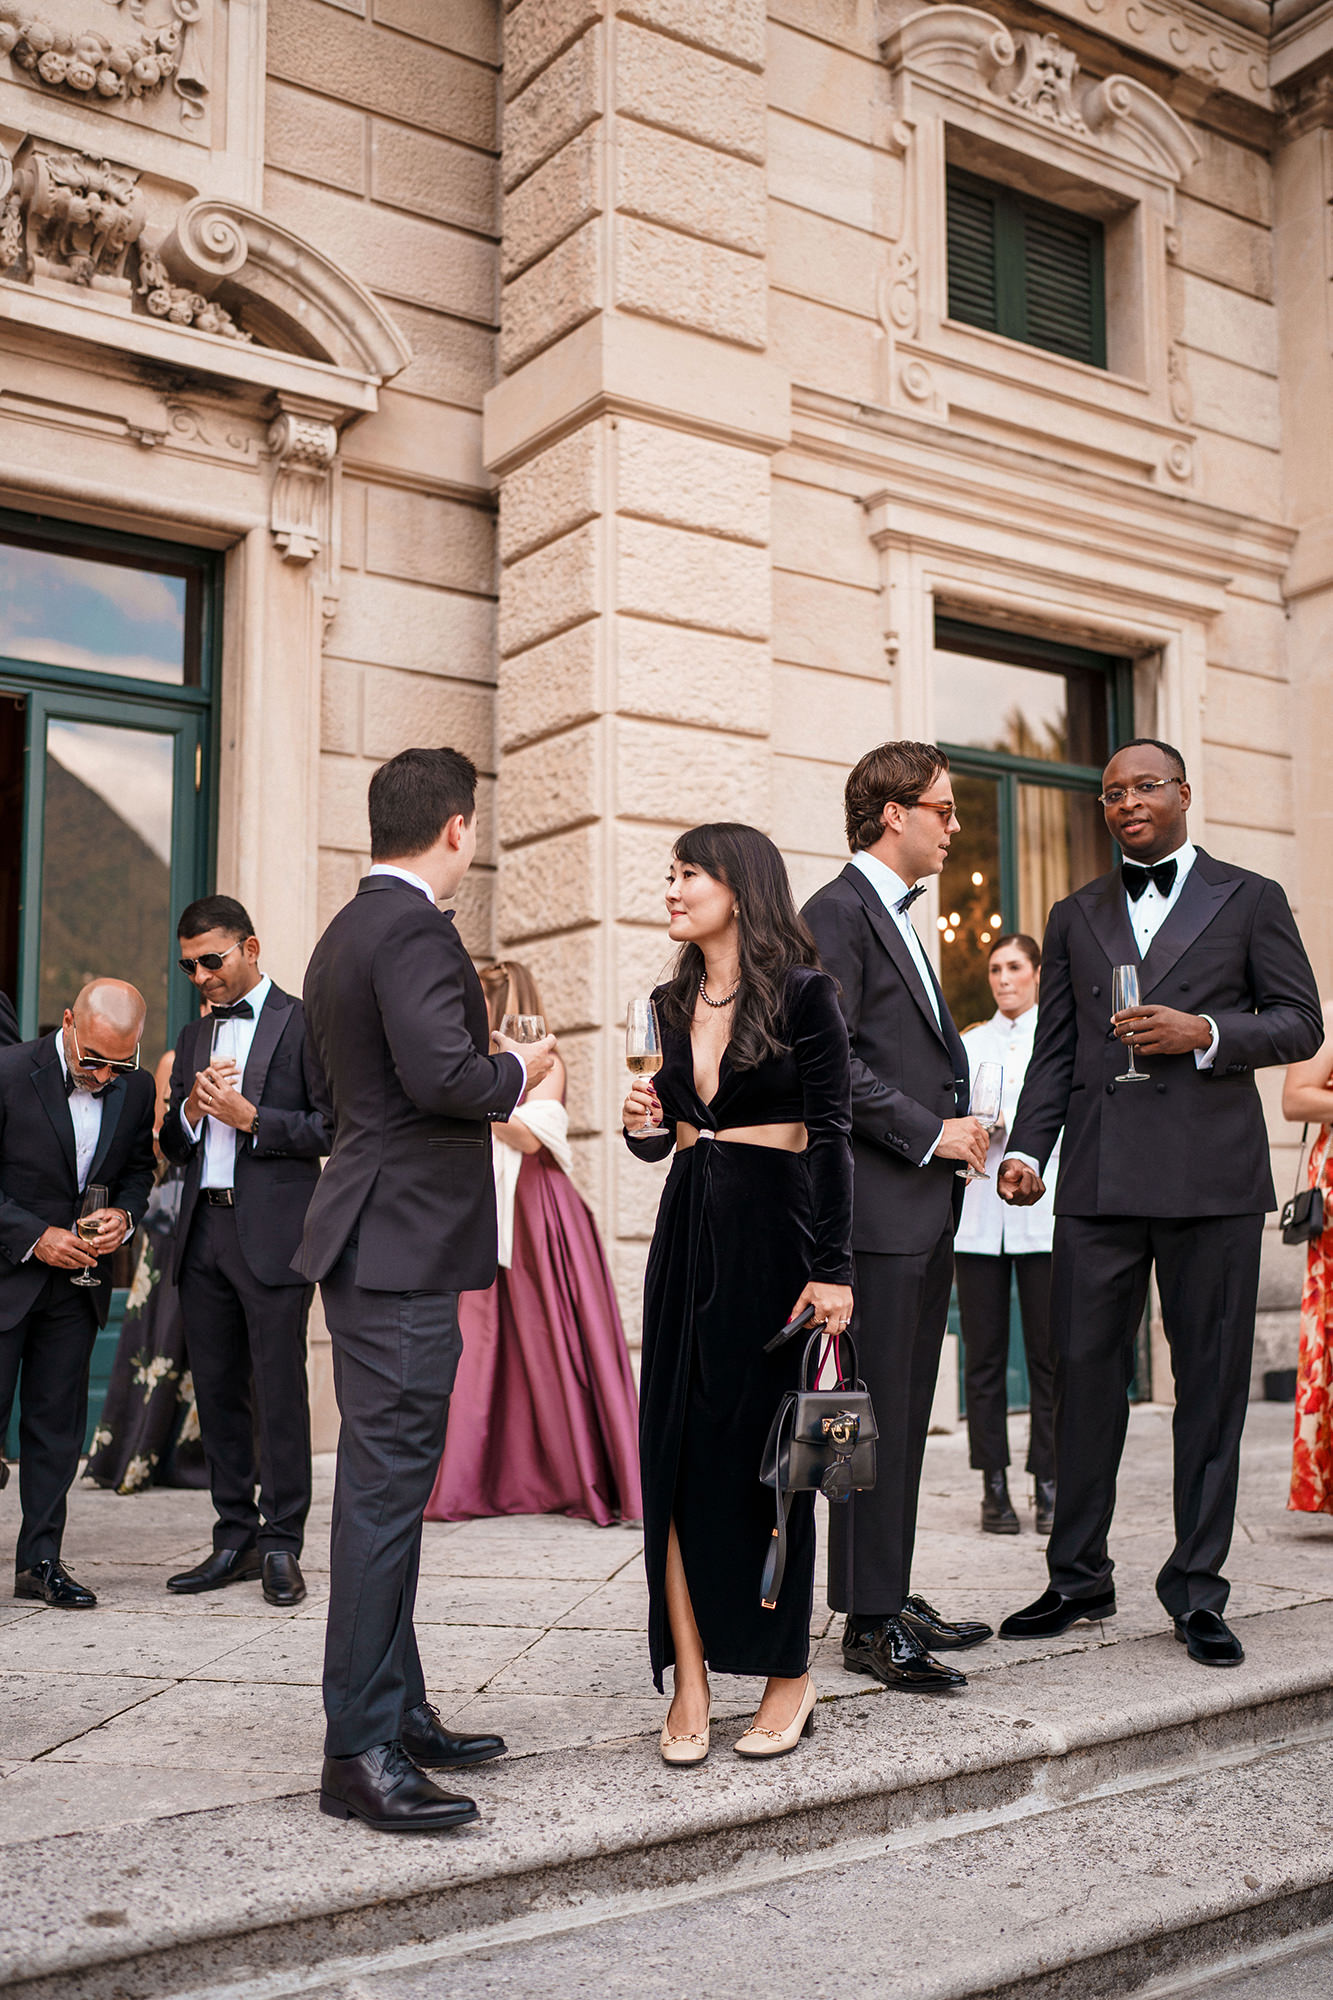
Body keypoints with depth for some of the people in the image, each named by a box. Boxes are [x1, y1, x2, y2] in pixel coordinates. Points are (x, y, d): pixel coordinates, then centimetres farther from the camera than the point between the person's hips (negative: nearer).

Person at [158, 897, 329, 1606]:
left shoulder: (301, 1023, -1)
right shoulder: (193, 1036, 19)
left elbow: (333, 1125, -7)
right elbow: (172, 1146, 18)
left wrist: (250, 1117, -13)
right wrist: (191, 1111, -2)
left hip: (273, 1235, -6)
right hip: (203, 1233, 6)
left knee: (279, 1392, -4)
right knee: (217, 1392, 9)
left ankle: (281, 1545, 5)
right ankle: (235, 1540, 18)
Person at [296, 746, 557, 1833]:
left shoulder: (345, 933, 17)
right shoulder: (414, 930, -15)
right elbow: (443, 1074, -27)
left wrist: (485, 1065, 23)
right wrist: (517, 1069, -8)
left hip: (371, 1241, 11)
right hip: (406, 1245, -11)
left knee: (385, 1486, 15)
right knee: (387, 1489, -6)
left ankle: (398, 1711, 26)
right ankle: (361, 1751, 1)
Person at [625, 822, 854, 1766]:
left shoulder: (803, 992, -6)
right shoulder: (674, 1004, 13)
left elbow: (831, 1133, -10)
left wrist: (832, 1266, -15)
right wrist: (643, 1125, -3)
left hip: (772, 1227, -6)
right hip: (688, 1227, 6)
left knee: (763, 1447, 1)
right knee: (674, 1445, 1)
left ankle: (789, 1673, 17)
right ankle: (691, 1681, 8)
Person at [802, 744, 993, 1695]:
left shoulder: (901, 919, 21)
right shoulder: (838, 913, -9)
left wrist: (957, 1131, 10)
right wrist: (931, 1132, -15)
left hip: (927, 1207, 10)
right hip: (877, 1207, -10)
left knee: (906, 1416, 13)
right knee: (877, 1417, -5)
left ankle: (892, 1597, 22)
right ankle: (870, 1623, 2)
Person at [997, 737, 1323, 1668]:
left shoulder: (1250, 899, 9)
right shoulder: (1076, 916, 17)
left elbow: (1301, 1022, 5)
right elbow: (1055, 1048, 14)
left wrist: (1205, 1032, -12)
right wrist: (1026, 1147, 2)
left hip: (1211, 1177, -2)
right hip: (1099, 1178, 2)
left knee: (1211, 1381, 2)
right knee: (1084, 1372, 3)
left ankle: (1198, 1590, 13)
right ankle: (1079, 1575, 16)